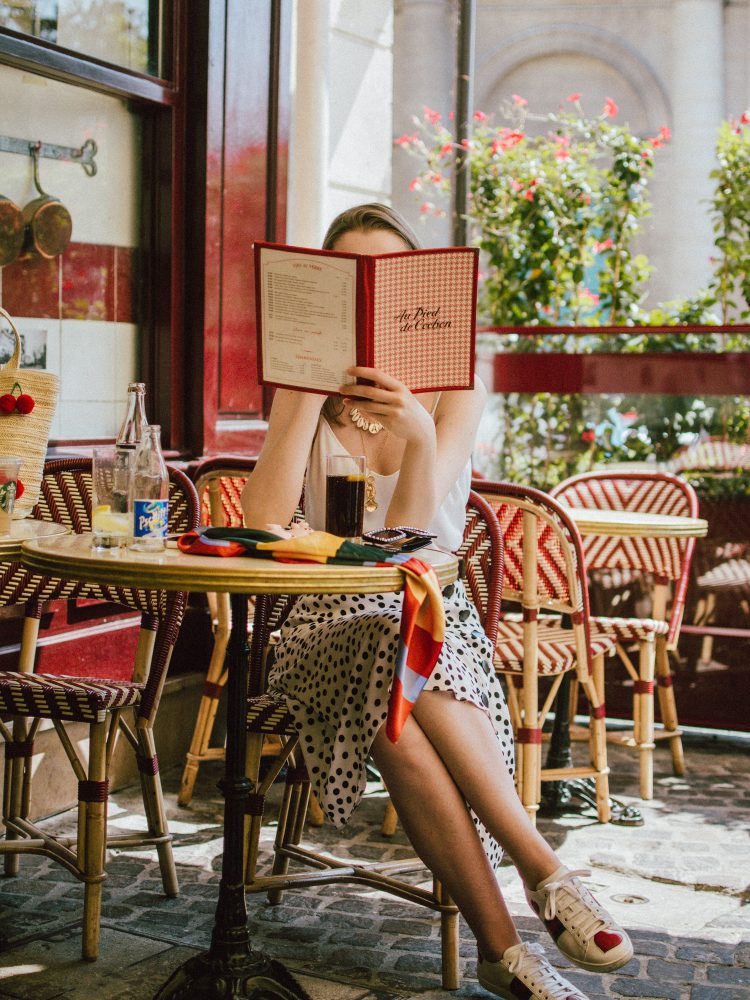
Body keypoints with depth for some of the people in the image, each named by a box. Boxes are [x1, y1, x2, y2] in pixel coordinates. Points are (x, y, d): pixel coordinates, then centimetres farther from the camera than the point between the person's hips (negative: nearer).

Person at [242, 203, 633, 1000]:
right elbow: (263, 521, -13)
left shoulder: (455, 387, 2)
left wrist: (421, 434, -32)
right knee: (401, 670, -36)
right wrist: (309, 388, -16)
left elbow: (412, 533, -12)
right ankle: (544, 870, -32)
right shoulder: (308, 388, 4)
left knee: (403, 717, -36)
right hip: (334, 620, 0)